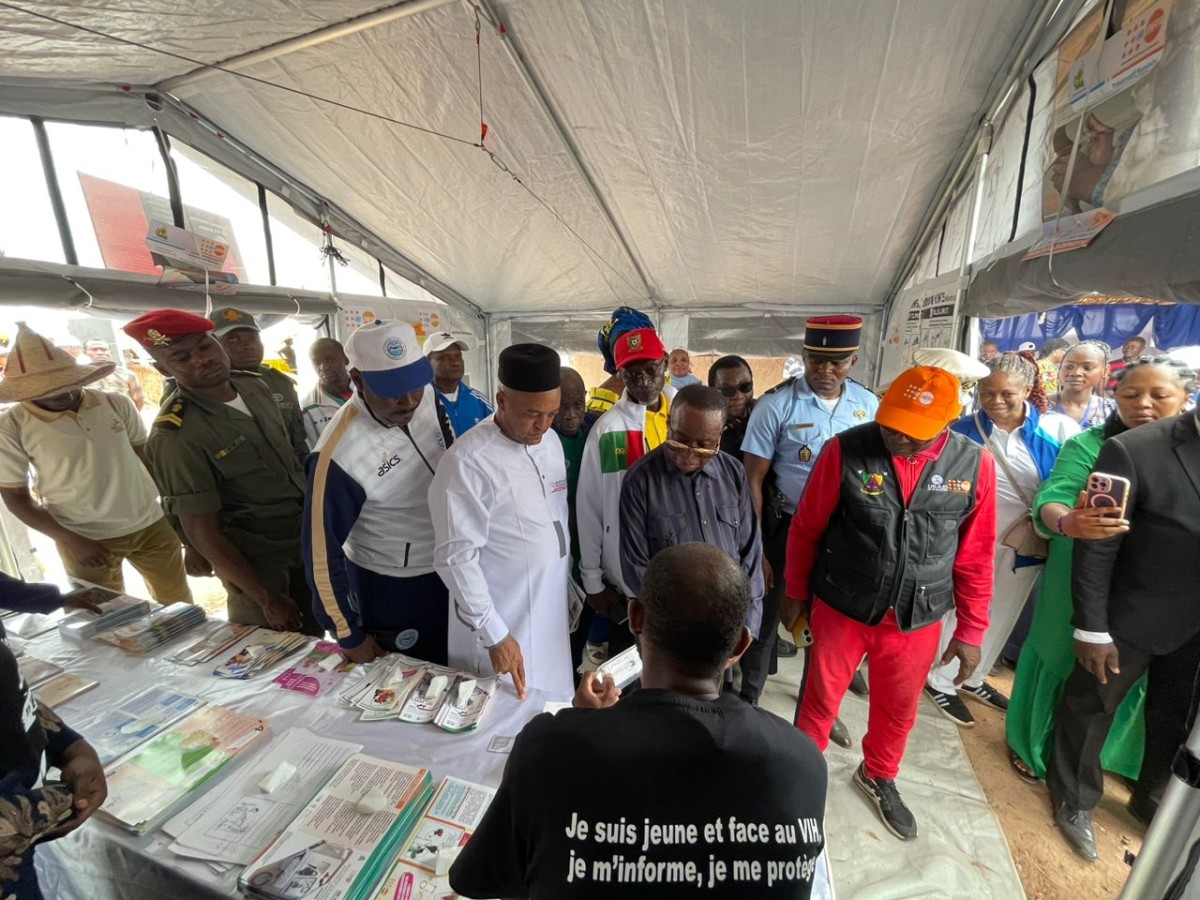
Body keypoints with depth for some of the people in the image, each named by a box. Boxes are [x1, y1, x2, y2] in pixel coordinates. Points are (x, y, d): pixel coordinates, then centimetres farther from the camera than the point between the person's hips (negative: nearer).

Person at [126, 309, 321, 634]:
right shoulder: (175, 434, -21)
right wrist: (268, 597, -15)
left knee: (312, 638, 22)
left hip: (306, 539, 6)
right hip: (258, 559, -5)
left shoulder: (254, 385, -2)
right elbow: (201, 532, -18)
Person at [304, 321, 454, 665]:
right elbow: (321, 551, -20)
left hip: (444, 566, 6)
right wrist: (349, 637, -9)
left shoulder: (427, 398, -14)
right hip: (388, 587, -5)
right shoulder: (339, 456, -30)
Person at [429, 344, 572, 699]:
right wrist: (494, 635, -16)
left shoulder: (551, 443, 1)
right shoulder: (469, 461, -21)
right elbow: (456, 558, -19)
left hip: (550, 613, 6)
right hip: (499, 622, -6)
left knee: (551, 710, 20)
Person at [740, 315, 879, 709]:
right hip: (786, 529, -4)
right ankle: (747, 703, 38)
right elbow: (753, 480, -12)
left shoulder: (869, 404, -2)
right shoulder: (776, 404, -15)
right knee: (766, 619, 12)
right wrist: (755, 549, -13)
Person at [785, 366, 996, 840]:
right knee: (820, 701, 16)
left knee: (898, 708, 24)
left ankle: (879, 777, 54)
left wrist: (970, 630, 5)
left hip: (918, 618, 3)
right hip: (840, 608, -2)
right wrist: (796, 593, 2)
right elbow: (806, 528, -6)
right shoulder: (845, 450, -17)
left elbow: (976, 555, 2)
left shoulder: (975, 464, -9)